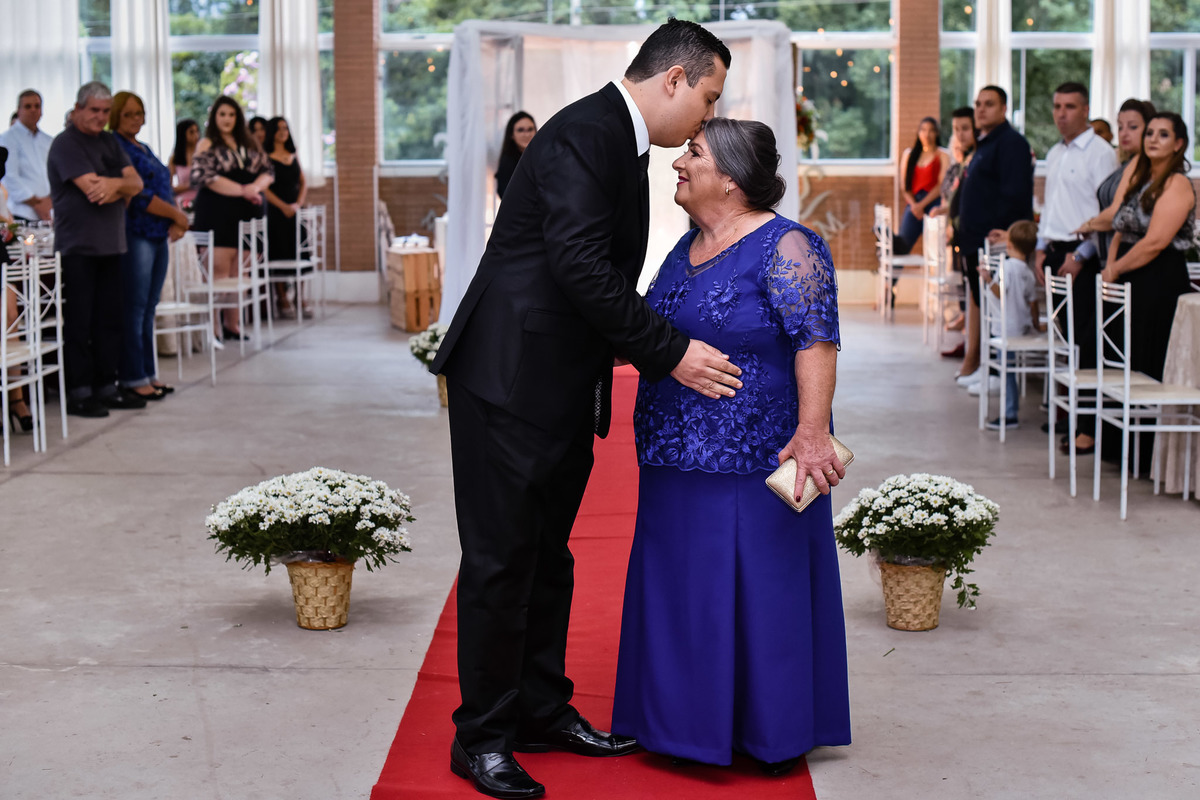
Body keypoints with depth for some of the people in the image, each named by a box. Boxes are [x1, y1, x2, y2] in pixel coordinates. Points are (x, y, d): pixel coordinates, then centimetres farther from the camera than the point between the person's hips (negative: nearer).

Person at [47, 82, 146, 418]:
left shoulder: (109, 142, 16)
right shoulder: (66, 144, -8)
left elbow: (136, 183, 6)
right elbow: (92, 190, -18)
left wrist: (114, 183, -15)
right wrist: (122, 187, -3)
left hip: (111, 244, 7)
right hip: (78, 246, -7)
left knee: (110, 318, 10)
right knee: (79, 321, -4)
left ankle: (107, 387, 18)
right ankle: (79, 393, 0)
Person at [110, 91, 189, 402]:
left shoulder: (144, 149, 19)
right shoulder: (115, 148, -8)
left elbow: (165, 189, 18)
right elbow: (137, 195, -16)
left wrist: (176, 220, -1)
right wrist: (177, 215, -11)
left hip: (159, 236, 9)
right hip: (135, 234, -9)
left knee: (148, 309, 11)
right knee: (134, 309, -5)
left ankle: (148, 373, 15)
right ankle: (134, 379, -2)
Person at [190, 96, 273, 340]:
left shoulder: (250, 144, 18)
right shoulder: (207, 145, 2)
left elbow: (267, 171, 13)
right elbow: (204, 177, -11)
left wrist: (255, 187, -10)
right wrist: (242, 190, -15)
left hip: (246, 211, 5)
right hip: (217, 213, -5)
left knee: (238, 272, 4)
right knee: (220, 269, -10)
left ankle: (232, 323, 10)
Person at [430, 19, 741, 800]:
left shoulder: (625, 146, 14)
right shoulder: (583, 135, -17)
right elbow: (581, 269, -25)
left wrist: (668, 349, 10)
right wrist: (670, 352, -20)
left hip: (564, 388, 10)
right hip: (511, 381, -10)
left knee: (548, 553, 17)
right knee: (502, 558, -1)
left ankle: (543, 709, 29)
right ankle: (481, 736, 10)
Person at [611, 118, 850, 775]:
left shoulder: (785, 248, -13)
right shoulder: (689, 245, 12)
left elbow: (816, 340, -21)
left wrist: (811, 432, -29)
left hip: (754, 459, -8)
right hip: (680, 461, 8)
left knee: (756, 586, 1)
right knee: (688, 590, 12)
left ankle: (772, 732, 15)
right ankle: (700, 720, 25)